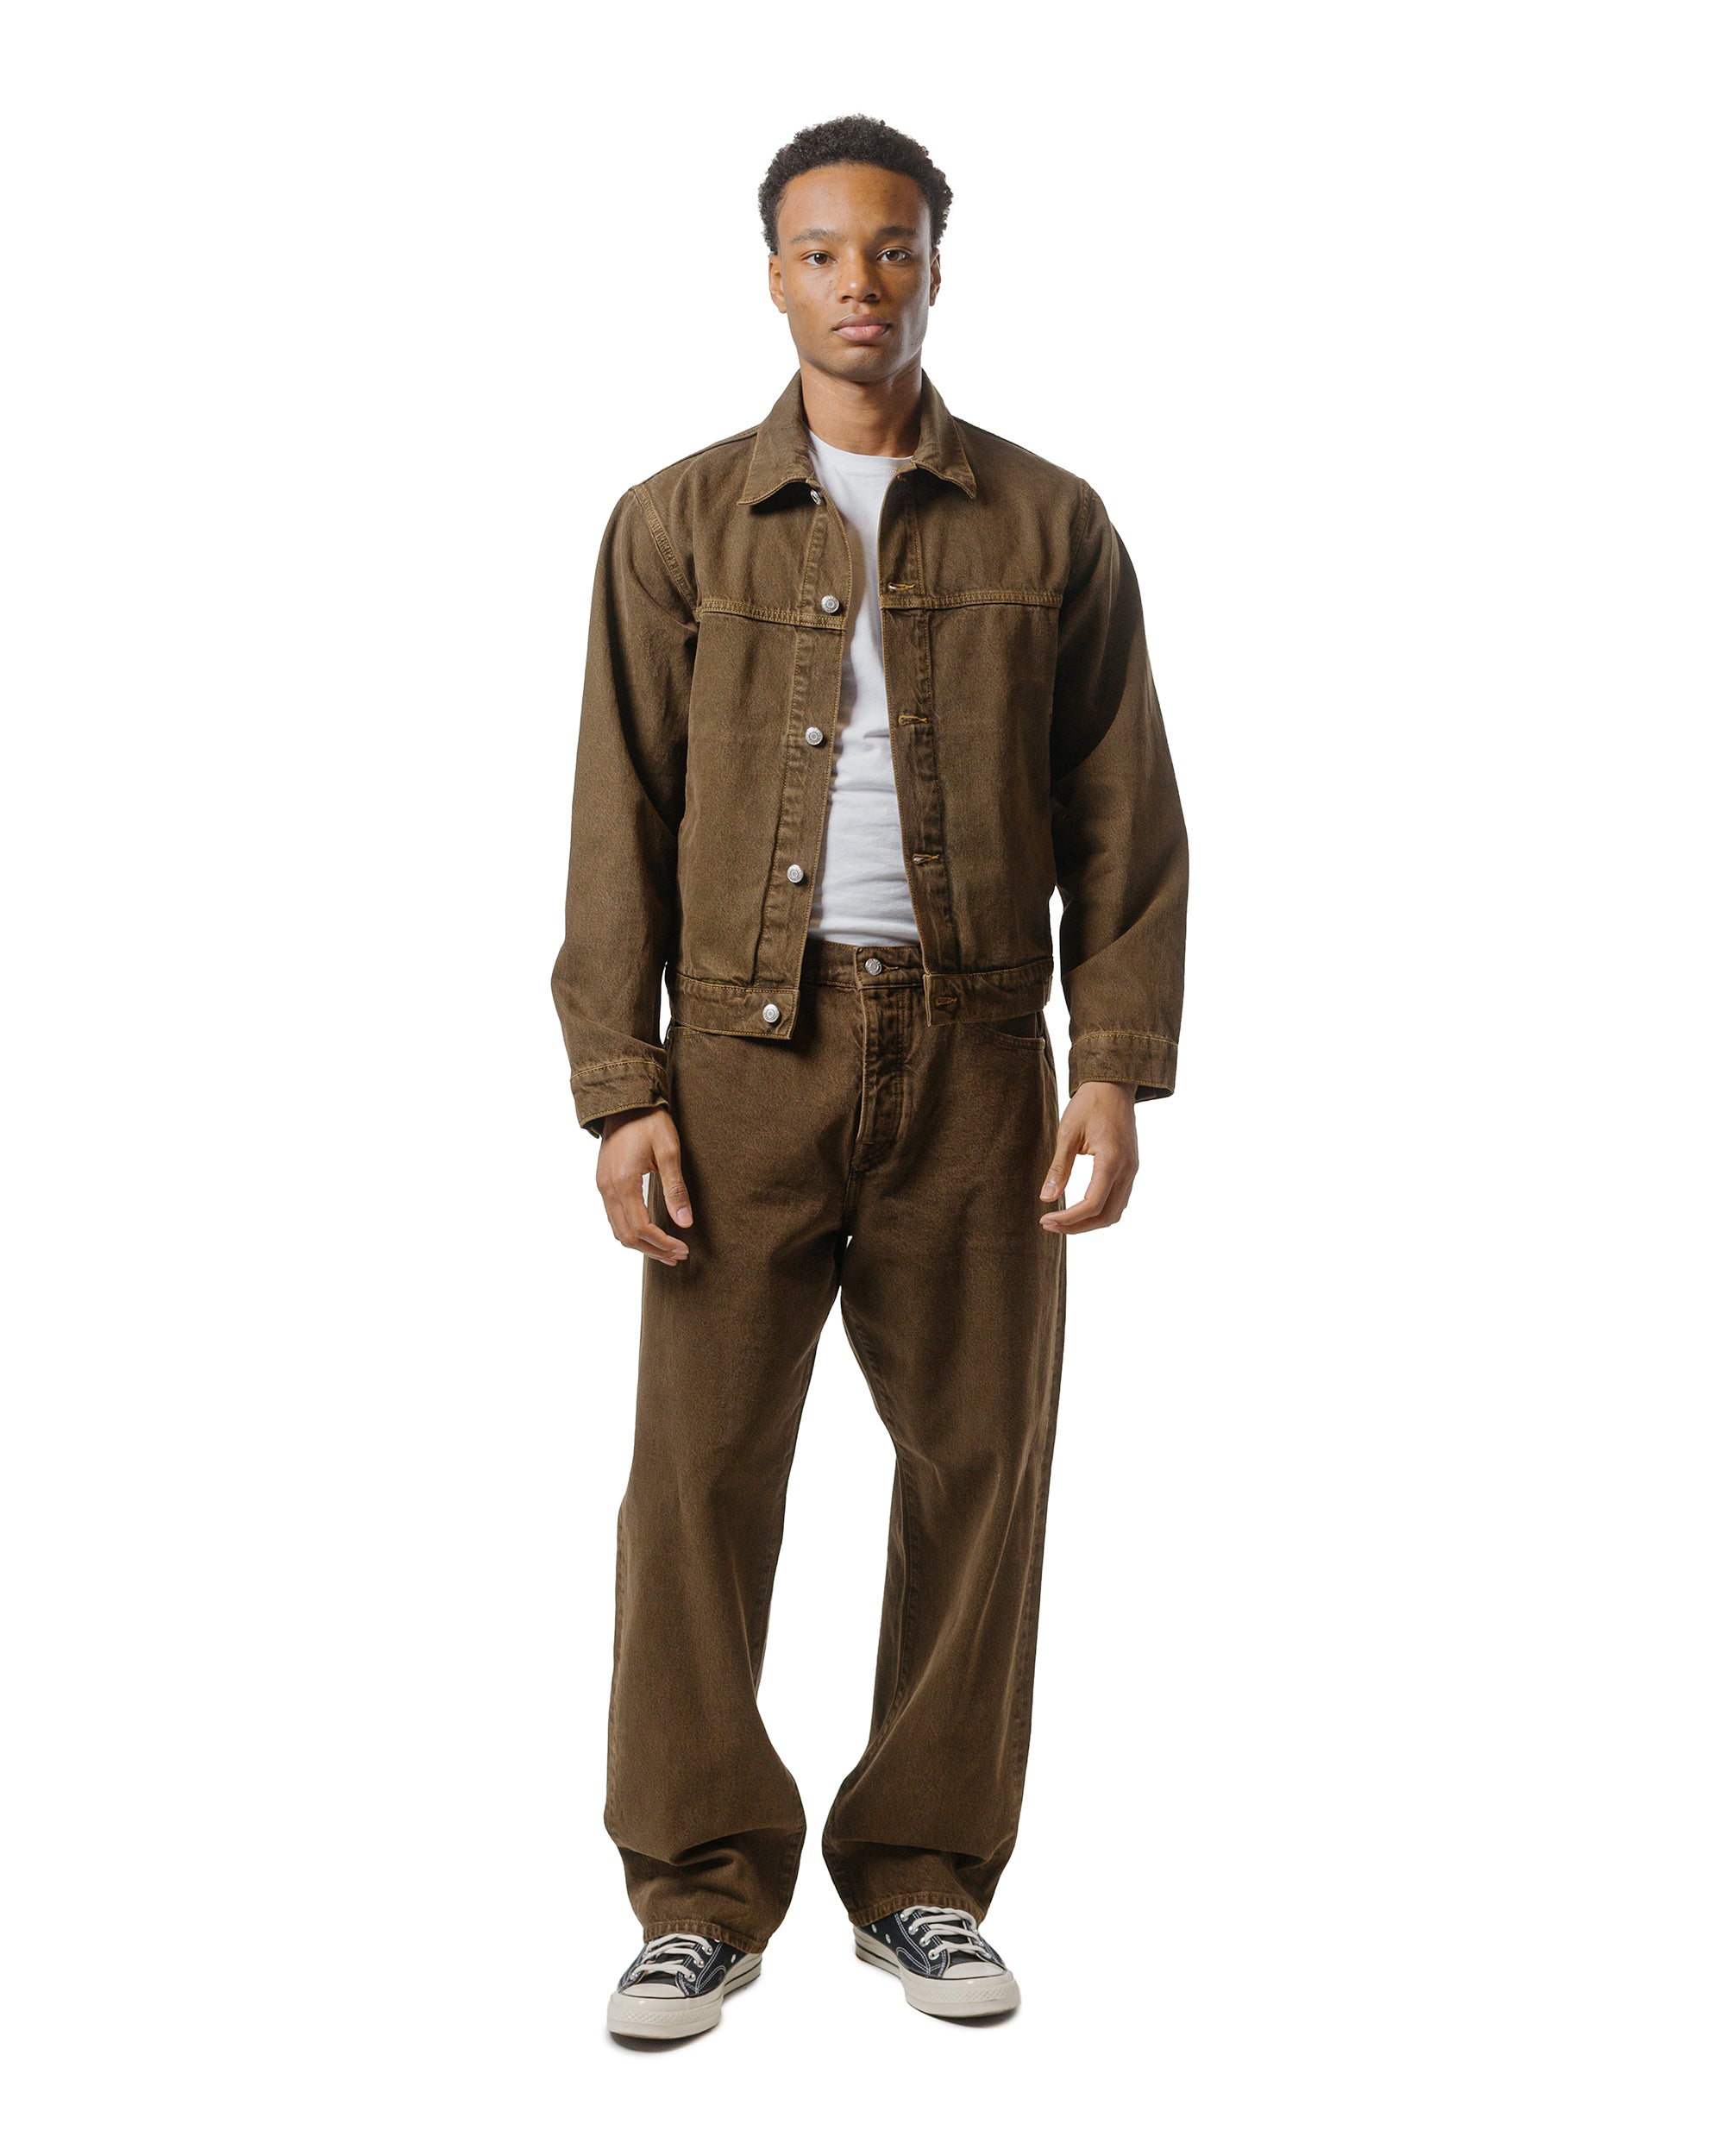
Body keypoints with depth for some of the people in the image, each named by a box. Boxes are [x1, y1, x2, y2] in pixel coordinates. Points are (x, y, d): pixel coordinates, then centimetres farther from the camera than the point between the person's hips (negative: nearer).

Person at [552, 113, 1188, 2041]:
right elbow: (620, 827, 3)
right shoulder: (677, 526, 6)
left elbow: (1122, 821, 5)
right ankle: (703, 1895, 9)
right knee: (700, 1466, -3)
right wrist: (619, 1095, -6)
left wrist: (1119, 1071, -5)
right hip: (747, 1054, -1)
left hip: (976, 1057, 1)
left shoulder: (1050, 528, 7)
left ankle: (925, 1879, 18)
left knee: (977, 1464, 3)